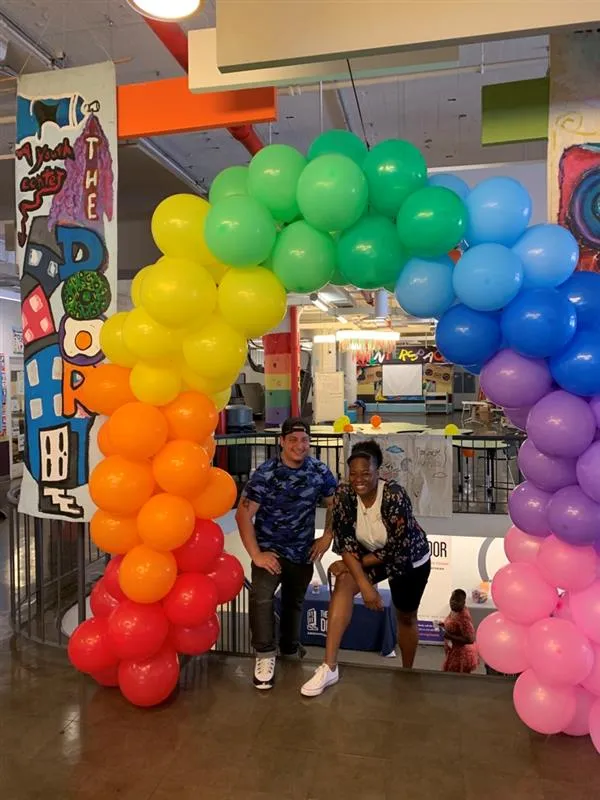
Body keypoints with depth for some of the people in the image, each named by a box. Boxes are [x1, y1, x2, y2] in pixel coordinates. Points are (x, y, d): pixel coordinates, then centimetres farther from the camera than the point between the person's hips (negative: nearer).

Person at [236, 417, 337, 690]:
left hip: (303, 551, 4)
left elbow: (335, 504, 9)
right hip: (270, 549, -4)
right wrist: (256, 555, -20)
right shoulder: (265, 474, -18)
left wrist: (327, 537, 3)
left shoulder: (320, 471, -6)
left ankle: (290, 648, 44)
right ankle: (265, 654, -6)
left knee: (295, 601, 19)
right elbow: (243, 515, -18)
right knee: (261, 596, -25)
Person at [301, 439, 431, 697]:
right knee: (344, 582, -25)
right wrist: (365, 584, -30)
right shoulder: (344, 493, -23)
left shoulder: (395, 495, -34)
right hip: (371, 552, 3)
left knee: (406, 617, 14)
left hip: (409, 559, -2)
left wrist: (352, 565, -26)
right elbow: (345, 541, -22)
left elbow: (397, 549, -29)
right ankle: (329, 667, -23)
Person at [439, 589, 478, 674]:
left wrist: (450, 636, -29)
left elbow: (470, 639, -30)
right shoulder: (454, 610, -2)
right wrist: (444, 626, 0)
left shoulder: (464, 617, -30)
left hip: (461, 654, -9)